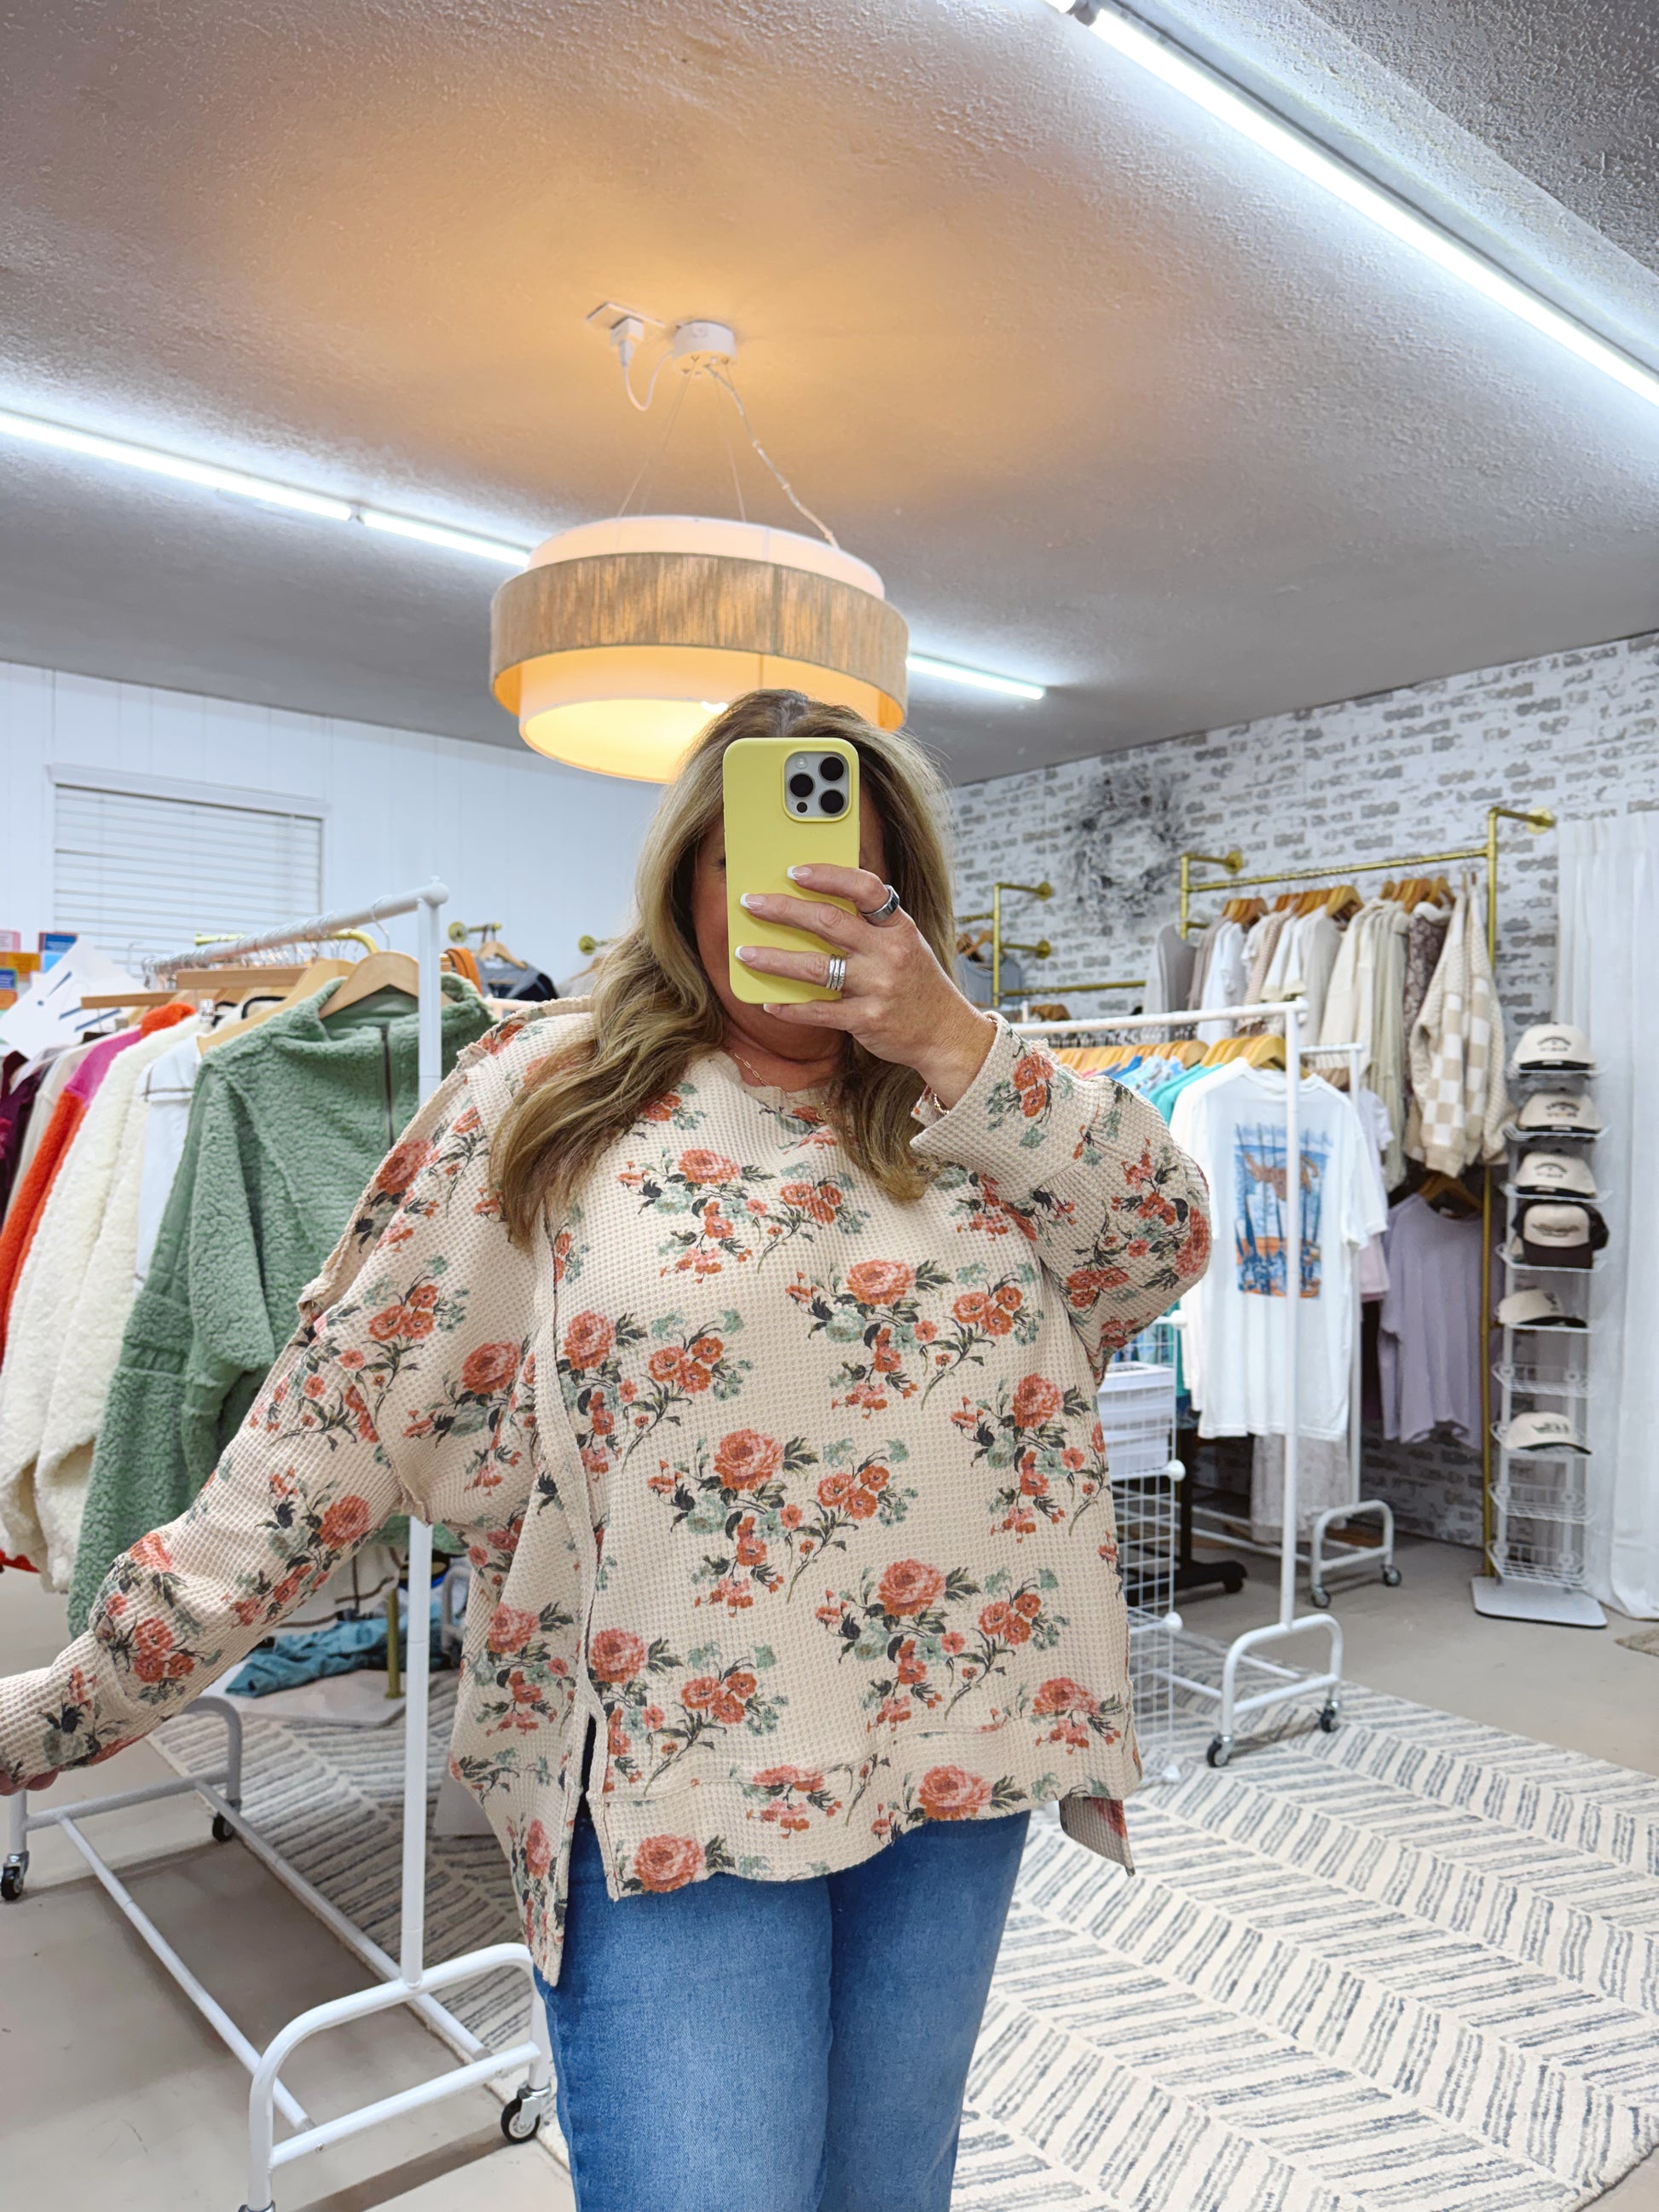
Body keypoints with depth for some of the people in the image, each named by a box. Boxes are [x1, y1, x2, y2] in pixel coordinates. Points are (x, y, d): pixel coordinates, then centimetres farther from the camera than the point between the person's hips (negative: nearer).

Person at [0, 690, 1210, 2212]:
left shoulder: (974, 1105, 5)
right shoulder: (546, 1099, -4)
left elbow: (1172, 1241, -6)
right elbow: (335, 1419, -5)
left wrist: (949, 1040, -16)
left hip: (957, 1744, 4)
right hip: (674, 1773, -3)